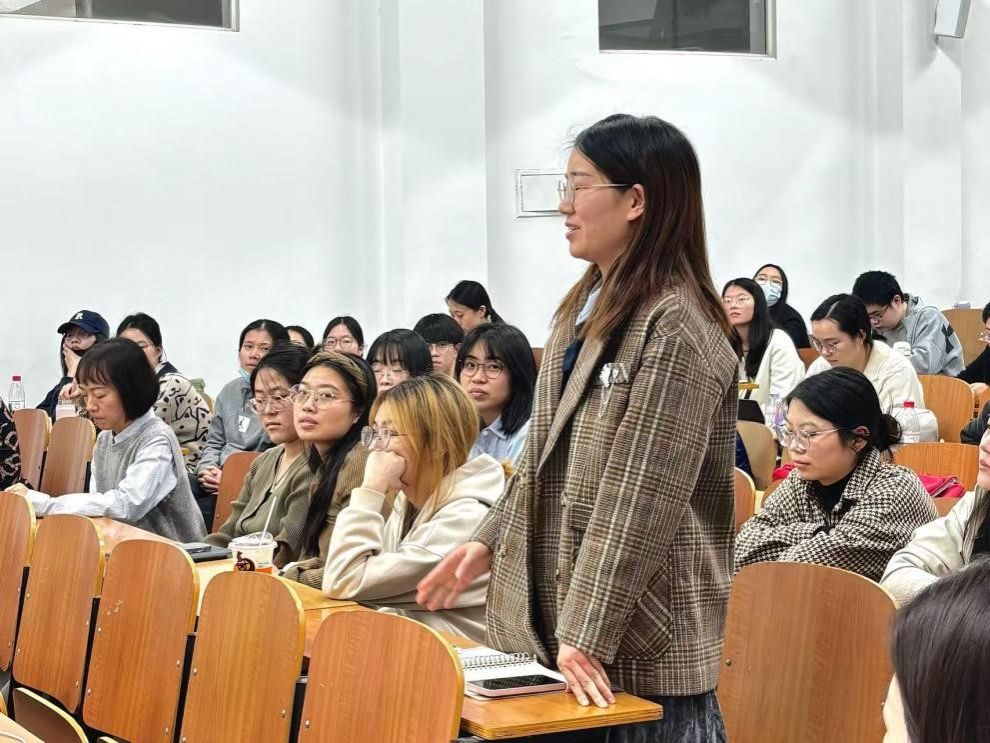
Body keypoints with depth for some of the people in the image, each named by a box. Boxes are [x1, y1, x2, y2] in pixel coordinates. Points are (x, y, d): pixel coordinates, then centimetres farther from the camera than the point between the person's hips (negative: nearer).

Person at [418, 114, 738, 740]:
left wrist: (587, 634, -22)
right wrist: (490, 540, 12)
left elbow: (641, 500, -21)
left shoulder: (675, 330, -16)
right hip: (551, 615, 8)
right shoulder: (587, 306, 12)